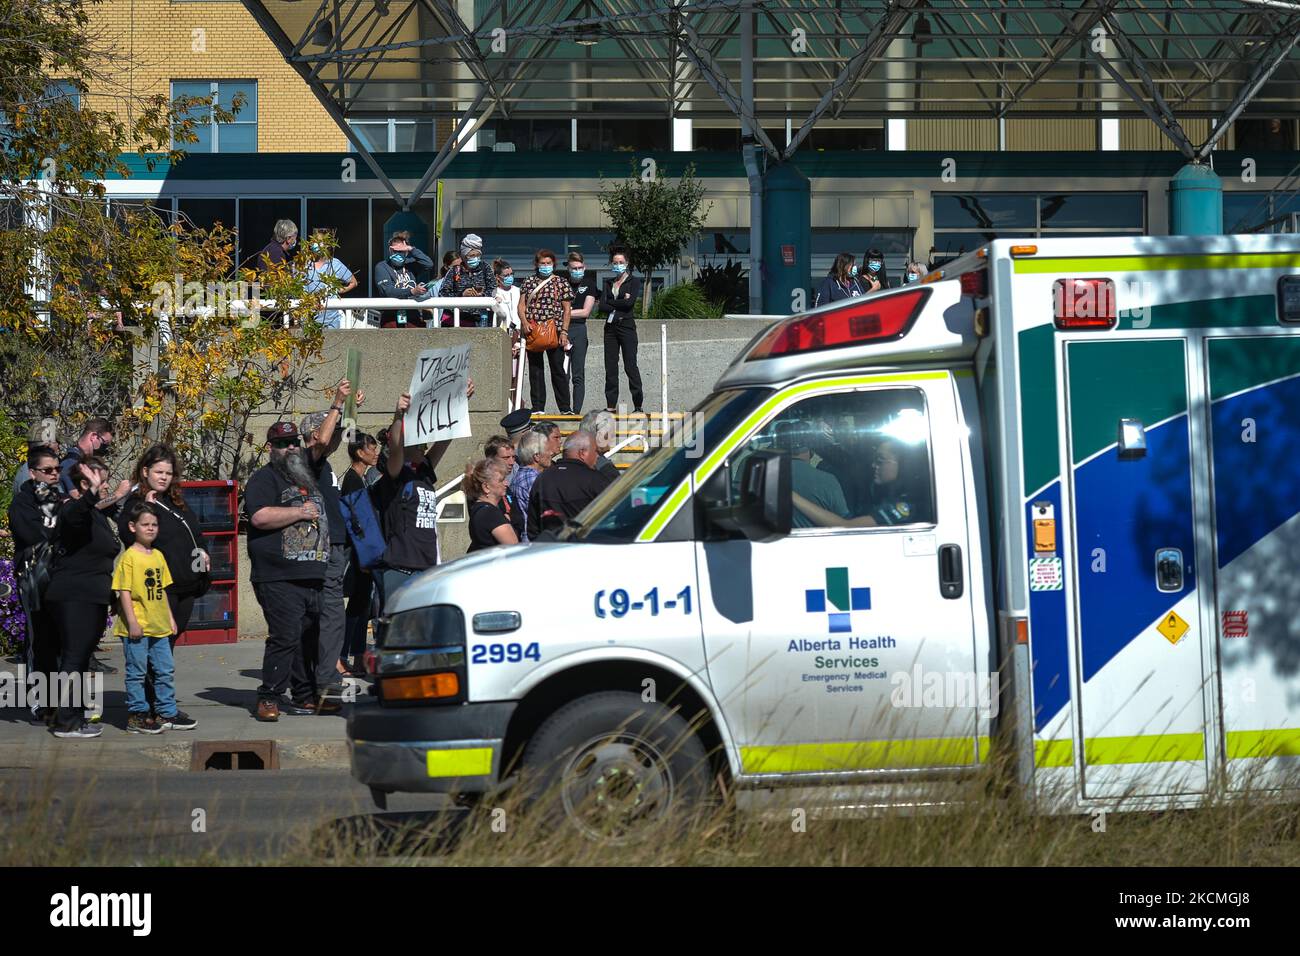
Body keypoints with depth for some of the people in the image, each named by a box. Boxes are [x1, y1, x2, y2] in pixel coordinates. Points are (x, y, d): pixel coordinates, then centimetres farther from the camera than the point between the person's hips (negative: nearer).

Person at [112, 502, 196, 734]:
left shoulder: (158, 555, 13)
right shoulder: (129, 557, -10)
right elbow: (124, 592, -13)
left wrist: (170, 618, 17)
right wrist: (132, 622, -18)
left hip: (159, 627, 7)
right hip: (137, 628, -7)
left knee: (166, 670, 11)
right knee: (136, 671, 0)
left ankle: (167, 713, 20)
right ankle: (136, 716, 7)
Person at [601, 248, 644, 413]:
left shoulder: (634, 281, 2)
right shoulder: (608, 283, 16)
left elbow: (629, 302, -14)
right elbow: (602, 306, 3)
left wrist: (611, 303, -4)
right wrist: (620, 304, -9)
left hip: (626, 326, -5)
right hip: (610, 327, 5)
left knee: (630, 366, -9)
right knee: (610, 367, 3)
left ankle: (638, 405, -7)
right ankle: (611, 404, 6)